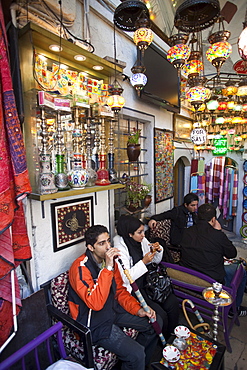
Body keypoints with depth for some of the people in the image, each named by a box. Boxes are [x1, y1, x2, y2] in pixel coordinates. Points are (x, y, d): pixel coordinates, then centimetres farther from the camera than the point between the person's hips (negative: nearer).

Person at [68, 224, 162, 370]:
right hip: (94, 322, -7)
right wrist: (108, 268, -38)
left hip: (113, 309, 8)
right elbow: (96, 303, -36)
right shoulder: (81, 267, -25)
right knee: (136, 353, -21)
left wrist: (138, 309, -6)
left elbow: (120, 291, 6)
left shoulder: (109, 260, -2)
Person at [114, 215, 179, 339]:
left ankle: (170, 336, 16)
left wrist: (158, 250, -9)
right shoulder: (120, 248, -20)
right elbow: (125, 278, -22)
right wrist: (144, 262, -25)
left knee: (173, 303, -7)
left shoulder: (142, 240, 0)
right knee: (160, 315, -15)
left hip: (146, 281, 7)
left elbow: (156, 261, 12)